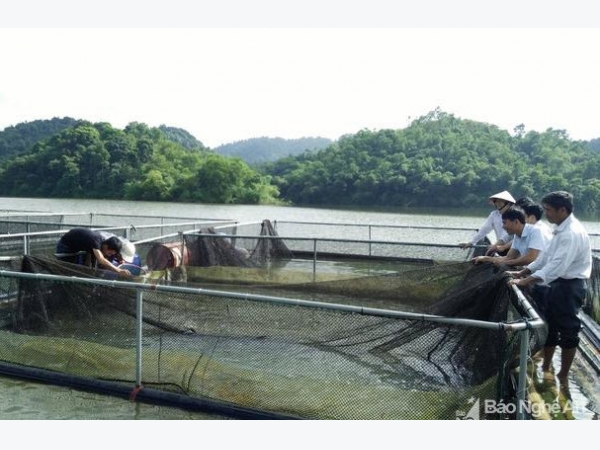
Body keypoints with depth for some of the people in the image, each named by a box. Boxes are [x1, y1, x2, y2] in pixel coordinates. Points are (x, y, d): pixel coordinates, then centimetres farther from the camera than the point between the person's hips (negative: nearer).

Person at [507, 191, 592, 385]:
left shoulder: (573, 233, -23)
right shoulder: (562, 229, 10)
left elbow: (557, 265, -31)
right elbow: (546, 256, 14)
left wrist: (526, 281, -35)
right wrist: (522, 272, 7)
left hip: (569, 287, -10)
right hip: (557, 284, 10)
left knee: (567, 332, 4)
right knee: (549, 327, 18)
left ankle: (563, 376, 17)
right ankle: (546, 367, 33)